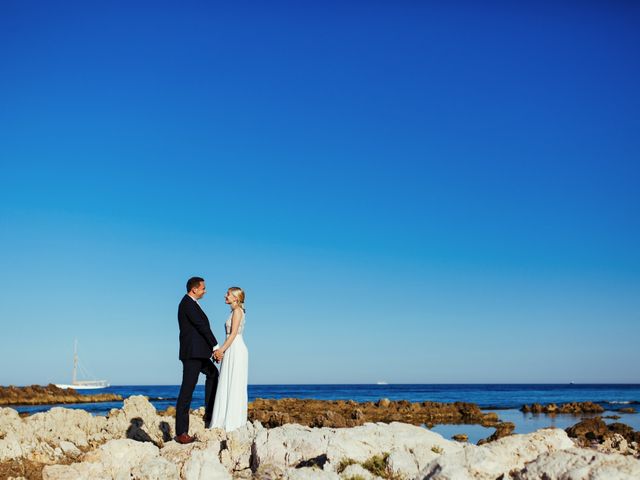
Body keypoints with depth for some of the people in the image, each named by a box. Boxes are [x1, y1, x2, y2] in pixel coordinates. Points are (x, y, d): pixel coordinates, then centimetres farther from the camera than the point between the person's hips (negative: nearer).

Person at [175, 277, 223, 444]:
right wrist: (216, 347, -15)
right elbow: (202, 326, -18)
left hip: (197, 353, 11)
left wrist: (212, 349, 14)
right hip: (192, 353, -11)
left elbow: (201, 328, 18)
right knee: (187, 391, -9)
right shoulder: (188, 304, -13)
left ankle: (209, 414, 29)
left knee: (213, 373, 27)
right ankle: (181, 433, -7)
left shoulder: (191, 303, 18)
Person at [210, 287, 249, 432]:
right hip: (232, 350, 9)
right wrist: (221, 350, 13)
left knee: (234, 386, -6)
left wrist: (221, 350, -17)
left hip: (236, 350, -9)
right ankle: (228, 421, 13)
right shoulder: (235, 311, 17)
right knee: (228, 386, 10)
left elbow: (233, 334, -16)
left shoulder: (237, 311, -9)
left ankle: (233, 422, -3)